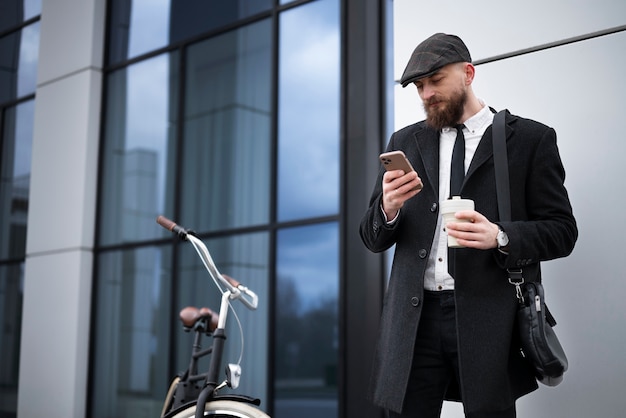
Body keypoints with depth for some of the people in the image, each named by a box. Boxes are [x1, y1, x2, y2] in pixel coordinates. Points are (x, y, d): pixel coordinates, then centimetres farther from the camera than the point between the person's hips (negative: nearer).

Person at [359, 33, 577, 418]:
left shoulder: (531, 139, 4)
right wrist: (388, 209, -10)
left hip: (491, 320, -2)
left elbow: (562, 231, 2)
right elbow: (372, 238, 13)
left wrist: (500, 237, -17)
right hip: (414, 317, 3)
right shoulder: (405, 142, 13)